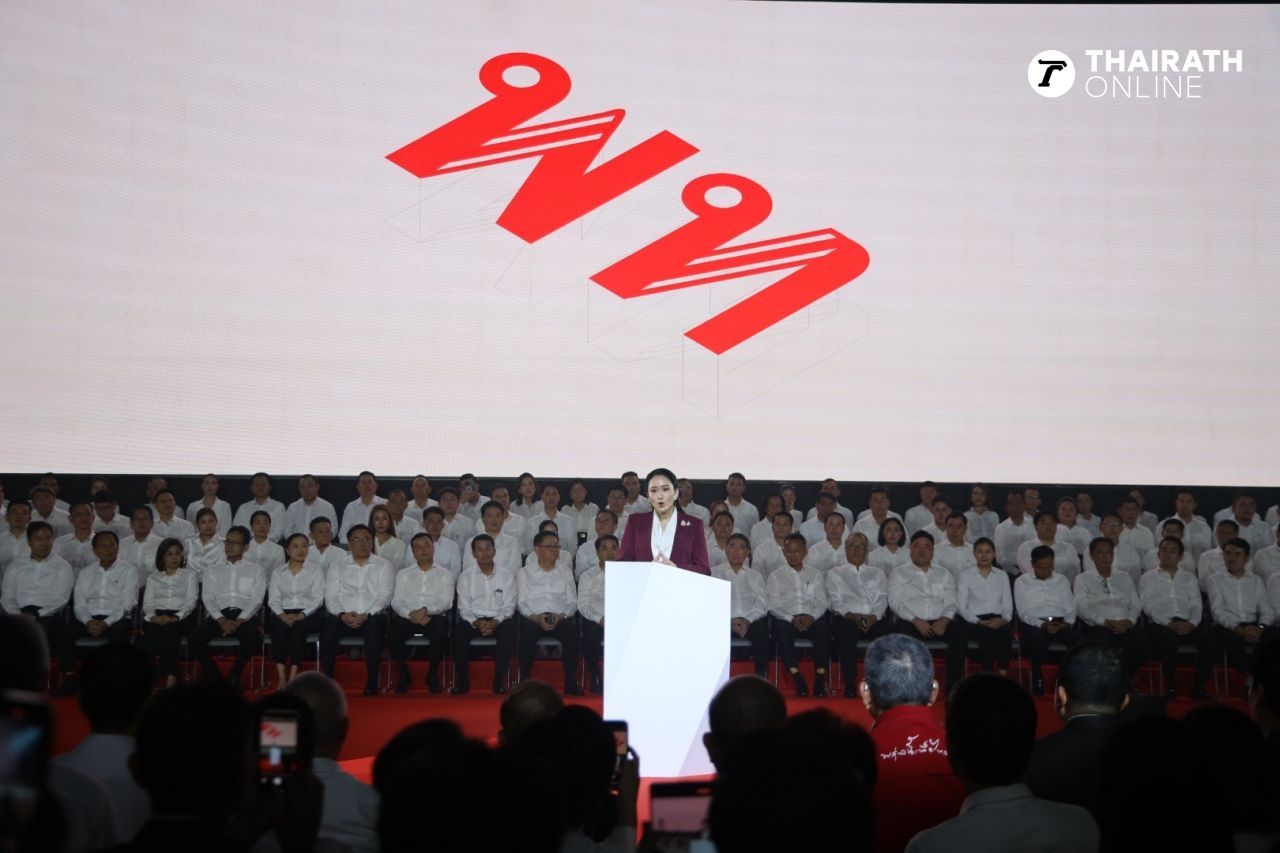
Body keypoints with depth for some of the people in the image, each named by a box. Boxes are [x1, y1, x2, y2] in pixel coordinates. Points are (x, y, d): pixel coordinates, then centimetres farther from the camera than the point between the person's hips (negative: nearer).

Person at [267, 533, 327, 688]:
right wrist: (282, 615, -14)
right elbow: (273, 599, 7)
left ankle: (293, 676, -36)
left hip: (308, 615, -2)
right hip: (283, 614, 2)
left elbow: (318, 598, 0)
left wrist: (301, 615, -16)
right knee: (279, 627, -32)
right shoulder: (278, 572, 18)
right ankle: (281, 677, -35)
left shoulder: (316, 568, 11)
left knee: (298, 626, -35)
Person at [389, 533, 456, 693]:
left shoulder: (445, 574, 17)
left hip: (434, 616, -1)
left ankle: (432, 674, -12)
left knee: (440, 633, -36)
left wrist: (426, 610, -17)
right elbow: (396, 601, 8)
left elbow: (447, 602, 2)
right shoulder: (403, 574, 21)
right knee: (394, 632, -32)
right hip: (408, 618, 1)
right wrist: (410, 614, -14)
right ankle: (403, 674, -7)